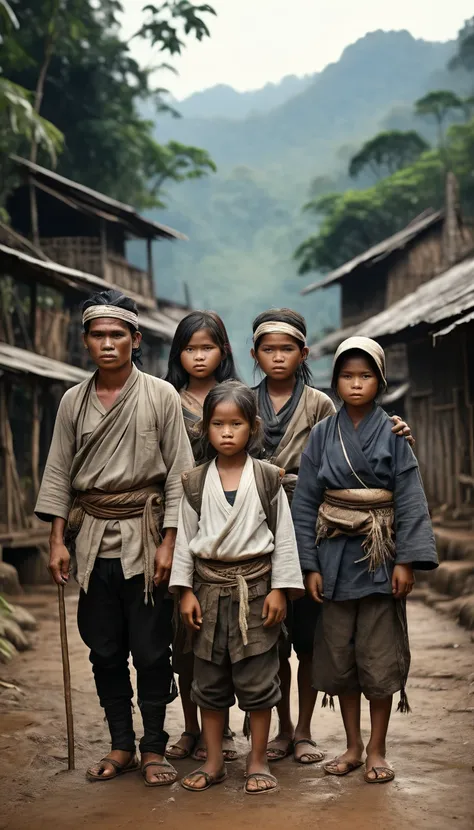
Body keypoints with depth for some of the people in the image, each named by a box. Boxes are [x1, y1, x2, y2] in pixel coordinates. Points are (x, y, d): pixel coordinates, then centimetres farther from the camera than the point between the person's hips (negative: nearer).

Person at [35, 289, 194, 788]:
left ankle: (153, 748, 15)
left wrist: (168, 542, -8)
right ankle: (121, 746, 22)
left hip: (144, 538, -3)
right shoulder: (73, 401, 7)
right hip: (92, 539, 3)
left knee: (151, 650, 1)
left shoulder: (161, 397, -2)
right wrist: (58, 540, 2)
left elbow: (178, 473, -3)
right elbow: (59, 473, 9)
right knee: (104, 649, 9)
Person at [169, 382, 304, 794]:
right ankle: (214, 762, 21)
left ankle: (258, 762, 16)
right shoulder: (195, 482, 2)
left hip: (255, 587, -2)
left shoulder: (267, 478, -2)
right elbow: (185, 537, 5)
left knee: (257, 679, 3)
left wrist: (279, 589, -5)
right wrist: (186, 591, 0)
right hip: (210, 588, 2)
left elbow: (284, 537, -1)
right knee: (209, 680, 9)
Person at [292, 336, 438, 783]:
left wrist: (407, 560, -12)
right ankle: (352, 746, 22)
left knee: (380, 656, 2)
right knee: (339, 653, 8)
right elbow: (305, 500, 3)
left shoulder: (393, 433, -1)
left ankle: (376, 750, 15)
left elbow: (410, 499, -4)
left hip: (380, 556, -2)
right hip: (335, 555, 2)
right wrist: (308, 564, -2)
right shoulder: (322, 434, 3)